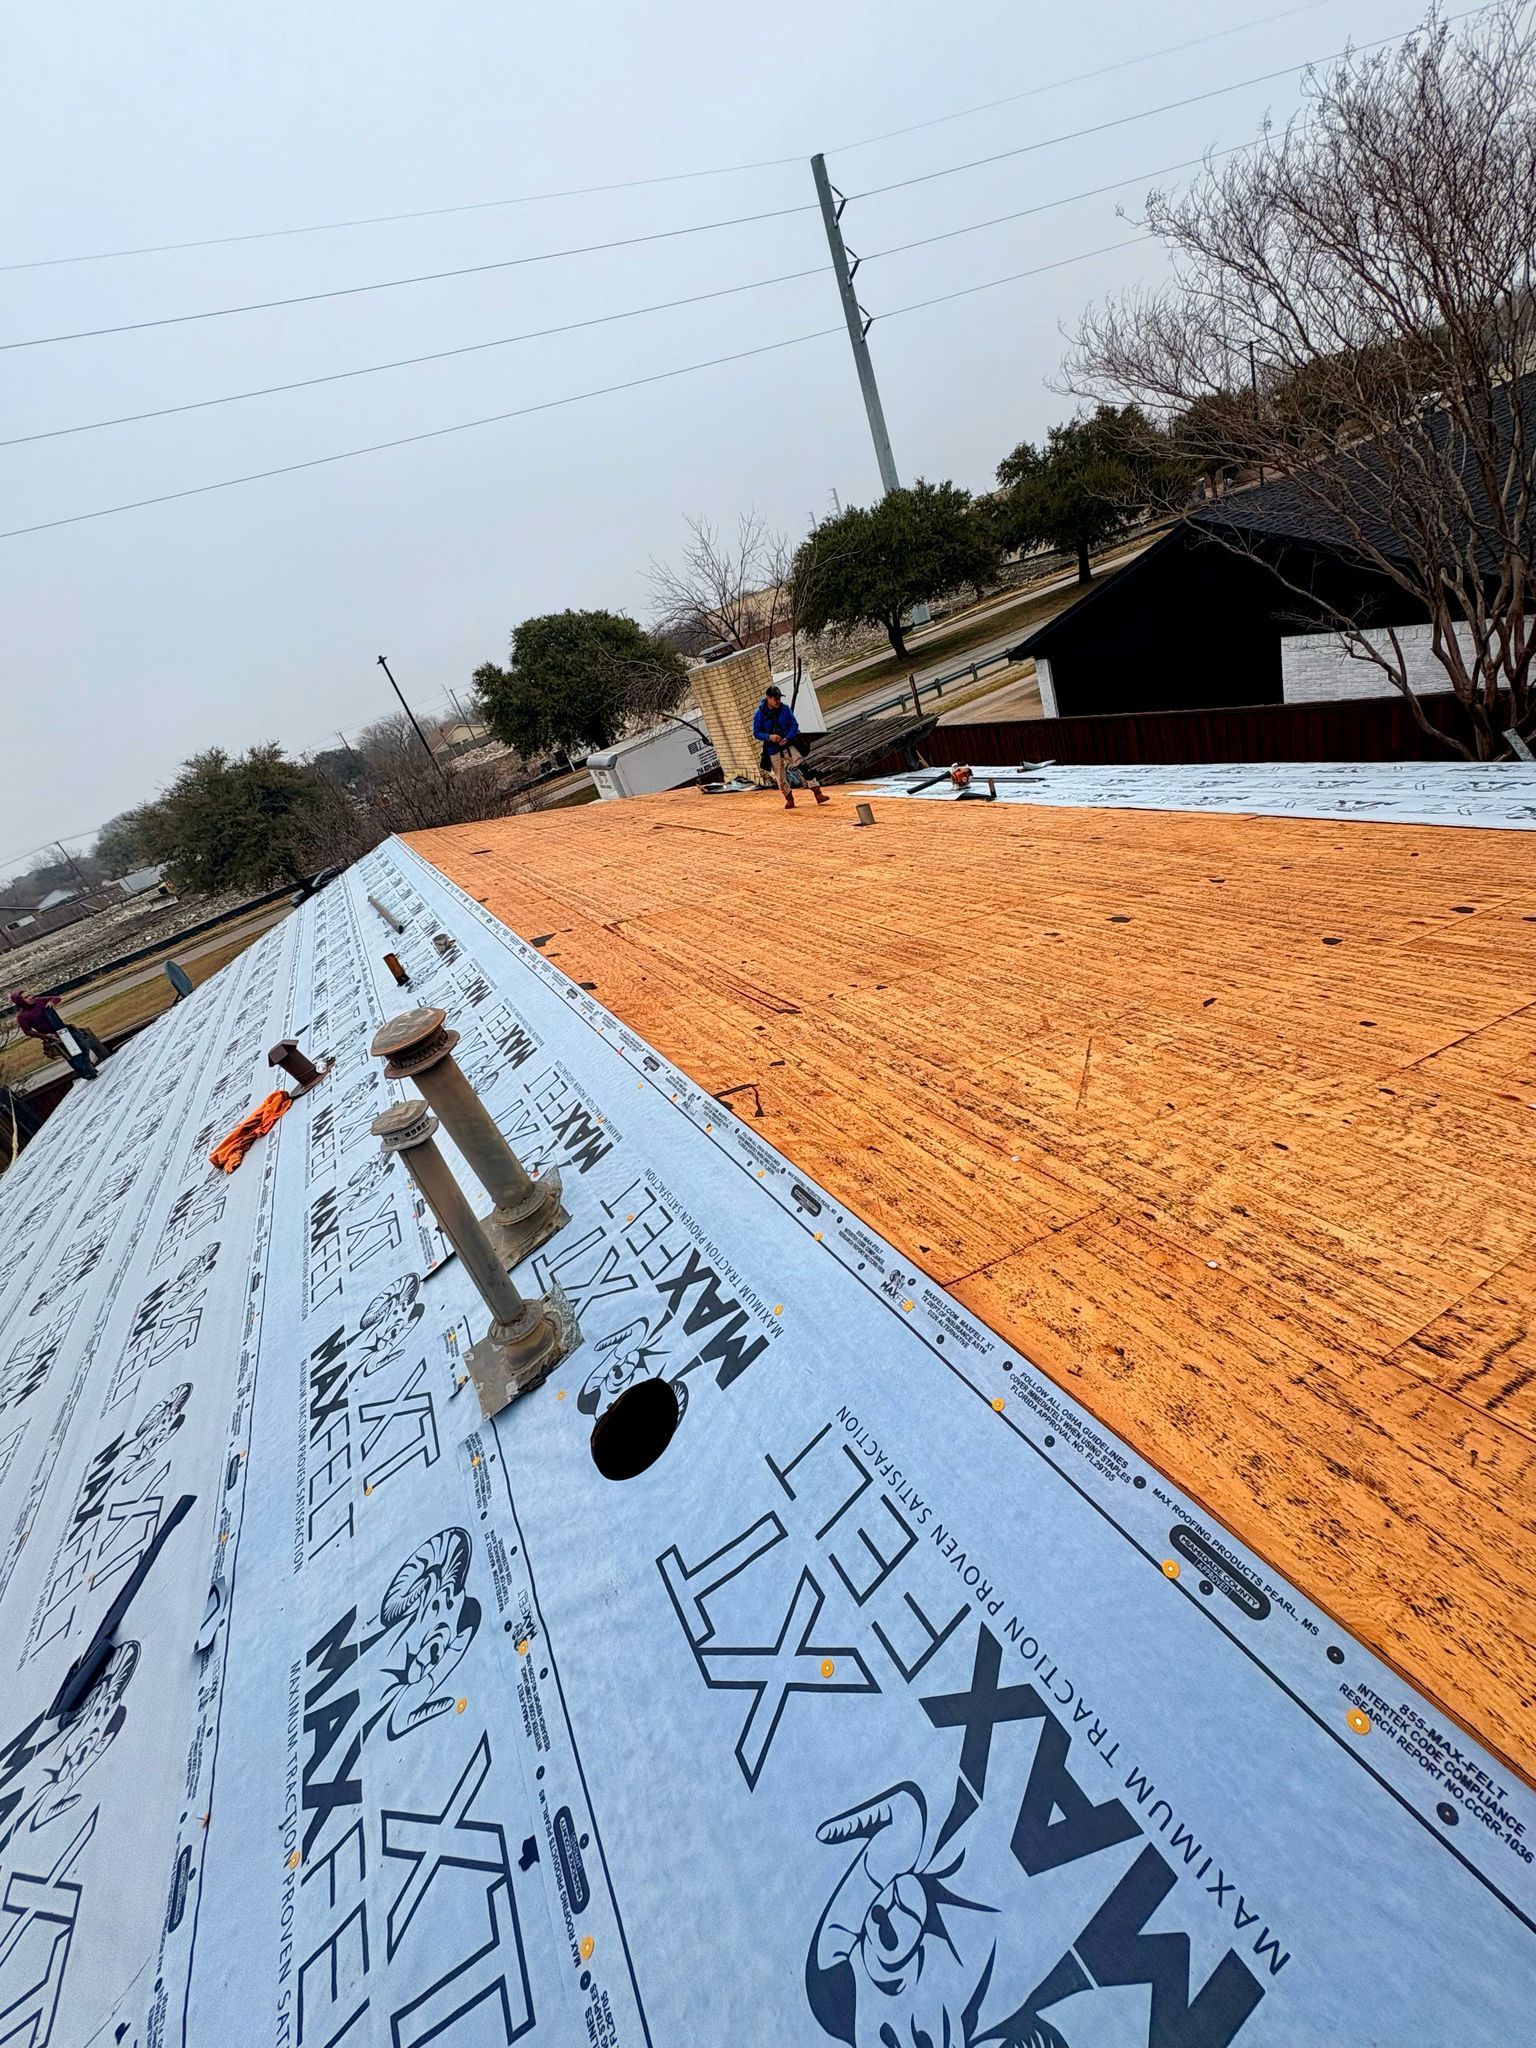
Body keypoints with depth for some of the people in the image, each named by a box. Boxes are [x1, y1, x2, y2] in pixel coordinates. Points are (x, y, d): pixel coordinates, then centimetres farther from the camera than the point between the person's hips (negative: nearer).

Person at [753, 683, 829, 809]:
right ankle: (789, 799, 26)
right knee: (781, 778, 4)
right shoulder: (759, 714, -7)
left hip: (789, 745, 1)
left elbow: (794, 725, 1)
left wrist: (787, 738, -16)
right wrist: (769, 736, -22)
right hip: (773, 750, 0)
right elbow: (756, 733, -4)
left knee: (805, 767, -17)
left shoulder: (785, 709, -1)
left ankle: (818, 793, -18)